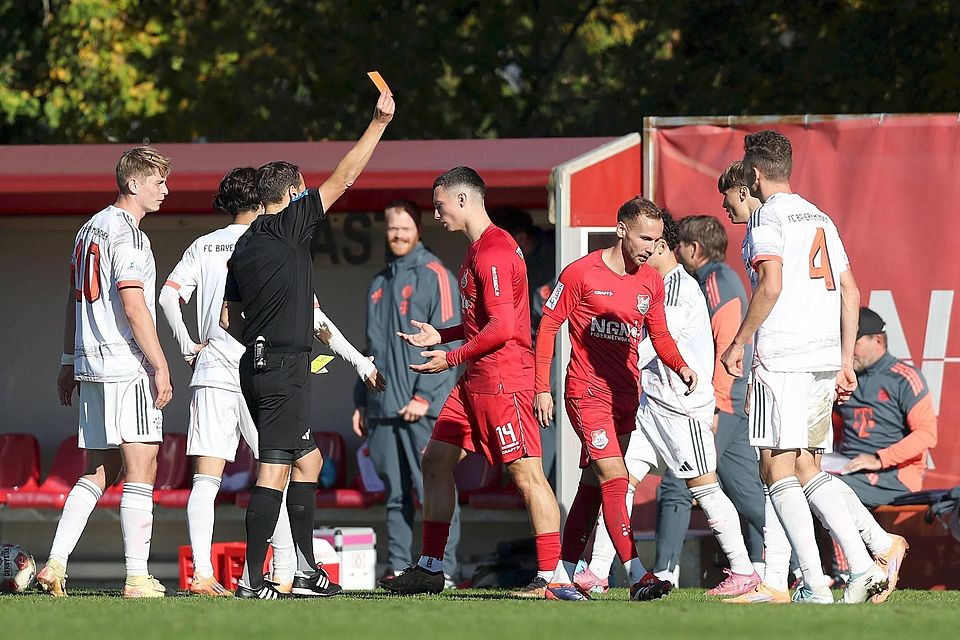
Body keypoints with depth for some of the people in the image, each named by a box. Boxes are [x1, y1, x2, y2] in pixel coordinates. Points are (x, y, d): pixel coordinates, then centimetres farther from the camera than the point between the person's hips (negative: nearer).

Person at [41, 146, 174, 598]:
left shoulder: (90, 229, 16)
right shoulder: (126, 233, -12)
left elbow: (74, 301, 20)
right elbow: (133, 307, -18)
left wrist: (69, 363, 24)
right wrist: (160, 367, -16)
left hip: (91, 364, 9)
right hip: (126, 366, -9)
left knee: (99, 471, 12)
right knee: (140, 468, -6)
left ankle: (55, 564, 4)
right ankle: (137, 578, -9)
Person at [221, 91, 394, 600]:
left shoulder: (244, 245, 15)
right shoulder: (288, 225, -7)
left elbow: (229, 318, 17)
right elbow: (343, 177, -6)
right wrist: (379, 123, -2)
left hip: (257, 367, 9)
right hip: (285, 369, -9)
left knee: (308, 460, 18)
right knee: (274, 471, -10)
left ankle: (306, 570, 19)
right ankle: (251, 579, -13)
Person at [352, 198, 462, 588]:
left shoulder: (434, 276, -1)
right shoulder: (379, 284, 21)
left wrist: (424, 395, -15)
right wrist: (362, 402, 17)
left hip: (425, 409, -7)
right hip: (383, 409, 7)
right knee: (395, 493, 7)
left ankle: (443, 569, -9)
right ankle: (398, 567, 9)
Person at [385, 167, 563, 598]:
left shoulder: (493, 252, -15)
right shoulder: (478, 250, 18)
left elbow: (502, 327, -21)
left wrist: (452, 358, -14)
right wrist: (440, 336, 17)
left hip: (502, 379, -11)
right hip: (476, 380, 11)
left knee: (526, 473, -11)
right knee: (435, 461, 12)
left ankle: (550, 577, -13)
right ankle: (430, 568, 18)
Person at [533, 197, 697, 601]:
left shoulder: (651, 282, 8)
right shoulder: (580, 273, -8)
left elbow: (659, 336, 18)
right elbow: (548, 327, -3)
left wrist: (679, 366, -3)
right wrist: (542, 388, -6)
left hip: (625, 396, 7)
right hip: (587, 393, -7)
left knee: (593, 486, 11)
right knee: (615, 479, -17)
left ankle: (563, 577, 19)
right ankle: (637, 576, -23)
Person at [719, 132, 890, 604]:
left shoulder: (767, 215, -4)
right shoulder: (819, 218, 19)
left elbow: (771, 285, -16)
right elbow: (850, 292, 18)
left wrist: (737, 343, -8)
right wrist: (844, 363, 20)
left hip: (781, 357, -8)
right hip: (825, 359, 8)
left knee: (777, 468, -4)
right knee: (805, 467, 14)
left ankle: (815, 585, -13)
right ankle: (862, 568, 1)